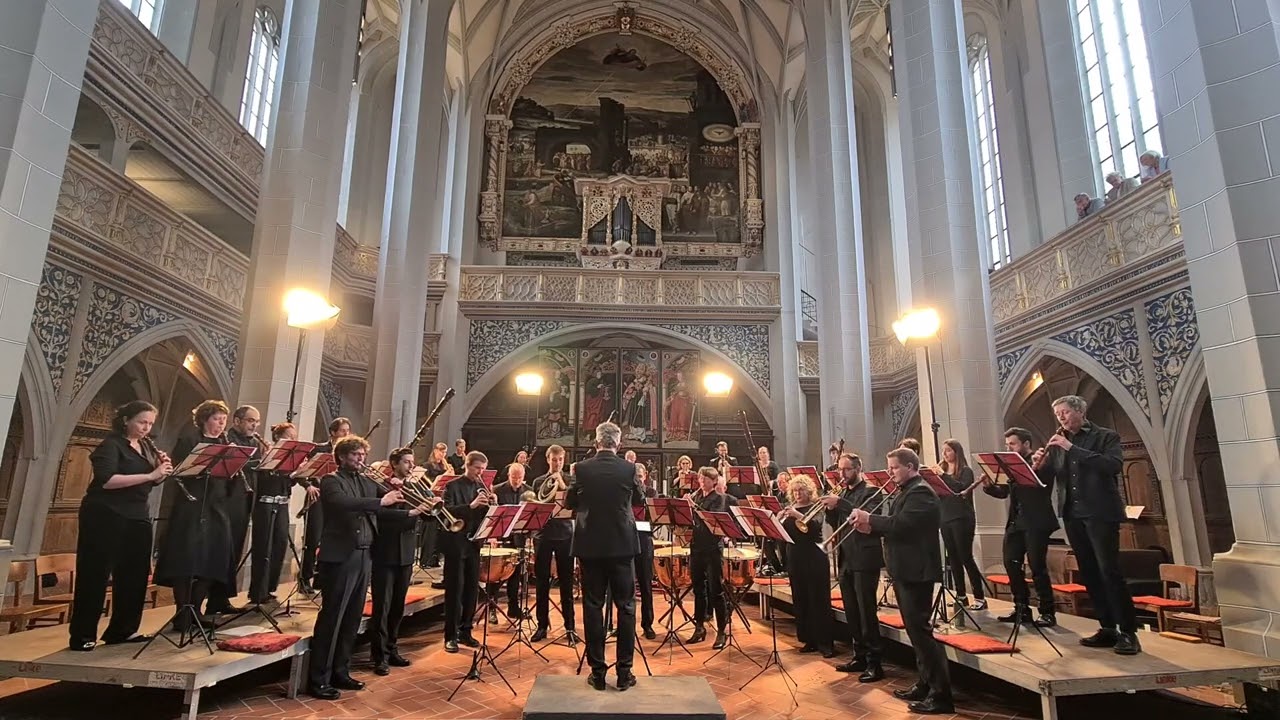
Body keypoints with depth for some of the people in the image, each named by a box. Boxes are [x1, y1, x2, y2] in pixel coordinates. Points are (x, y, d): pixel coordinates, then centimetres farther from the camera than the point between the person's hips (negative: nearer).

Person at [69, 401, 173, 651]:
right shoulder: (111, 444, -11)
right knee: (95, 575, -1)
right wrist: (149, 474, -28)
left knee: (134, 574, 8)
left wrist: (163, 470, -7)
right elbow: (106, 480, -25)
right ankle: (82, 635, 7)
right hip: (106, 516, -7)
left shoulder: (147, 446, 11)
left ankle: (123, 630, 18)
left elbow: (154, 481, 14)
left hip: (137, 516, 7)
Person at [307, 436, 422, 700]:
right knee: (331, 618, -2)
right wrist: (381, 501, -30)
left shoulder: (367, 482, 14)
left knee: (352, 618, 13)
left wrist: (411, 512, -2)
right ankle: (318, 680, 8)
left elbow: (392, 500, 15)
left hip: (364, 556, 7)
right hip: (340, 557, -7)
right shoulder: (331, 481, -5)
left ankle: (340, 672, 24)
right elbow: (344, 504, -25)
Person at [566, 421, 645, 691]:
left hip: (590, 545, 0)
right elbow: (639, 500, 9)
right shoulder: (629, 469, -7)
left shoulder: (582, 469, -7)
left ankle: (597, 671, 13)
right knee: (625, 606, 8)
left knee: (592, 606, 8)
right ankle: (624, 672, 12)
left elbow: (569, 502, 5)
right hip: (622, 544, 0)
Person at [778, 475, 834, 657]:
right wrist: (779, 520, -14)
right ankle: (809, 640, 19)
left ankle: (825, 643, 3)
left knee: (819, 600, -3)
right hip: (795, 559, 6)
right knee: (800, 601, 9)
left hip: (815, 558, -5)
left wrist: (798, 515, -32)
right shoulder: (790, 509, 10)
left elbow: (816, 527, -22)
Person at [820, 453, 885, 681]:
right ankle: (860, 656, 24)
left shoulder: (870, 491, -7)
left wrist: (839, 503, -30)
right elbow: (835, 524, 11)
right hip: (846, 560, 7)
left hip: (864, 560, -7)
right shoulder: (843, 494, 14)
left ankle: (874, 663, 4)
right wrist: (830, 508, -8)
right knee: (851, 612, 13)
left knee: (866, 612, -4)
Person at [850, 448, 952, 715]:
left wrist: (870, 519, -18)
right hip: (905, 571, 11)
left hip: (916, 571, -11)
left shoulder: (920, 492, -16)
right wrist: (871, 528, 0)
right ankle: (926, 684, 27)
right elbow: (894, 524, 18)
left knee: (920, 630, -8)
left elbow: (901, 524, -27)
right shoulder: (906, 492, 17)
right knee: (915, 629, 17)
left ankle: (941, 694, -1)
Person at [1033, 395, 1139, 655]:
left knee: (1110, 571, -9)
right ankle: (1108, 629, 15)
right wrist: (1039, 465, -12)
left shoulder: (1106, 436, 0)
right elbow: (1047, 477, 11)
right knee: (1089, 573, 8)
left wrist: (1073, 448, -20)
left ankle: (1129, 632, -2)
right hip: (1073, 515, 5)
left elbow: (1114, 465, -18)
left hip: (1101, 513, -5)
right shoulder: (1058, 443, 13)